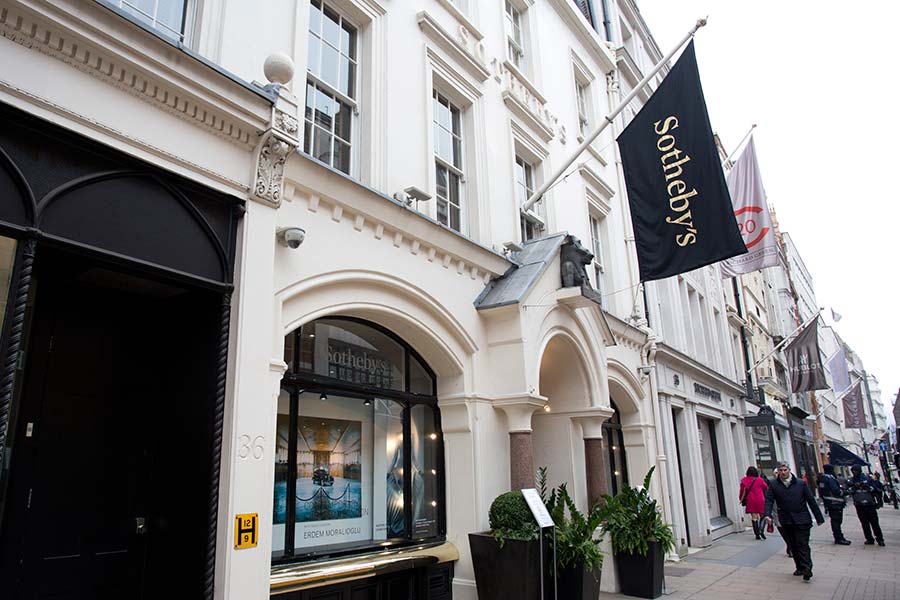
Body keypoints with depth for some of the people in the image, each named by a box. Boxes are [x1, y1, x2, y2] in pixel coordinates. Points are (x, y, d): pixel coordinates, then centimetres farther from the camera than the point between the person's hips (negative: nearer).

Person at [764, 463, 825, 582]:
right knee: (793, 546, 11)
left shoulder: (801, 484, 0)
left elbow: (811, 500, 4)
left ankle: (807, 569, -4)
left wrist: (819, 518, 5)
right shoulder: (774, 485, 1)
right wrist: (768, 515, -20)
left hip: (802, 520, -2)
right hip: (786, 521, 2)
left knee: (802, 544, -6)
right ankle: (800, 567, 22)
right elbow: (769, 500, -4)